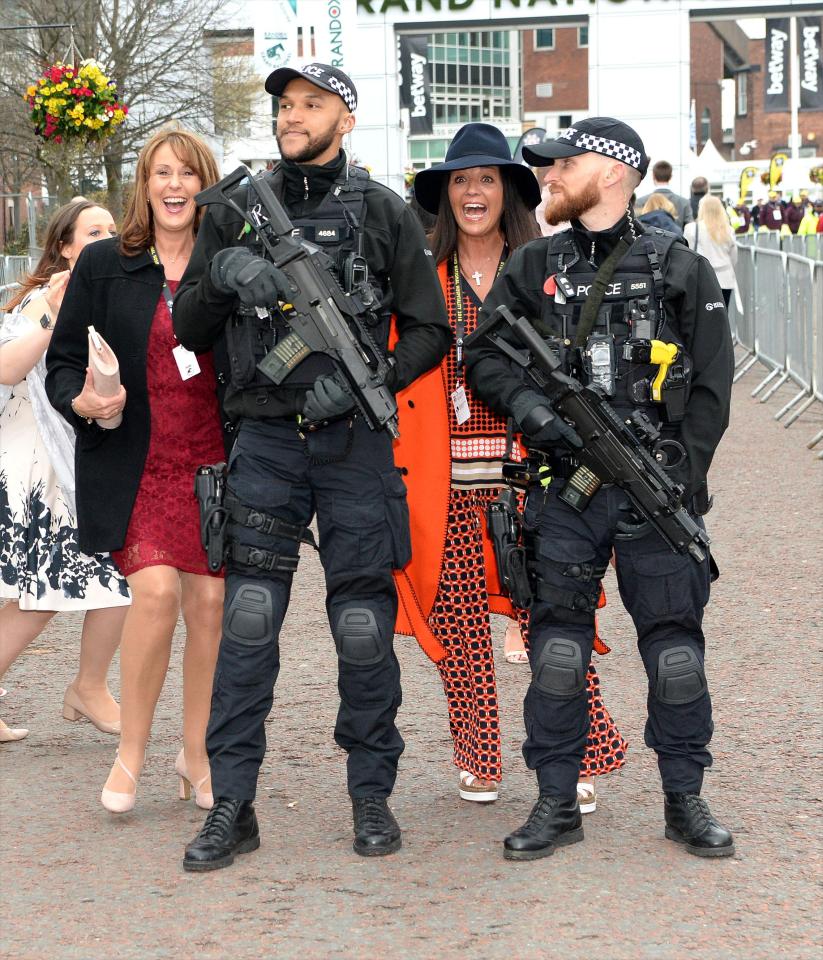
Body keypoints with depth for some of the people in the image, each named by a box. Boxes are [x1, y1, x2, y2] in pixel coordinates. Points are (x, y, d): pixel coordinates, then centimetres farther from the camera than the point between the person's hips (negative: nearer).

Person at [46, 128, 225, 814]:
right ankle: (131, 751, 1)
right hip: (134, 467, -2)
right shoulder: (103, 265, 3)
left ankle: (196, 752, 18)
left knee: (209, 603, 0)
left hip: (212, 465, 2)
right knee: (156, 591, -17)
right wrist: (83, 402, -16)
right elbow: (63, 363, 5)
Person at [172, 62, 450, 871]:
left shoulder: (383, 213, 3)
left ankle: (372, 795, 16)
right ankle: (232, 806, 2)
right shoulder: (238, 210, 8)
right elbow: (188, 330, 10)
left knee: (364, 622, 3)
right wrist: (222, 275, -10)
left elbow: (428, 331, 4)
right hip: (265, 440, 1)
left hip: (354, 441, -1)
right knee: (247, 620, -3)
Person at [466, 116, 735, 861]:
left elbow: (711, 387, 2)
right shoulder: (533, 267, 11)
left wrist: (680, 476, -8)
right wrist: (530, 406, -10)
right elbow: (485, 354, 10)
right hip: (566, 488, 2)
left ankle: (686, 801, 14)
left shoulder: (681, 269, 4)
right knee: (557, 648, 1)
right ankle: (557, 805, 12)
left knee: (675, 647, 1)